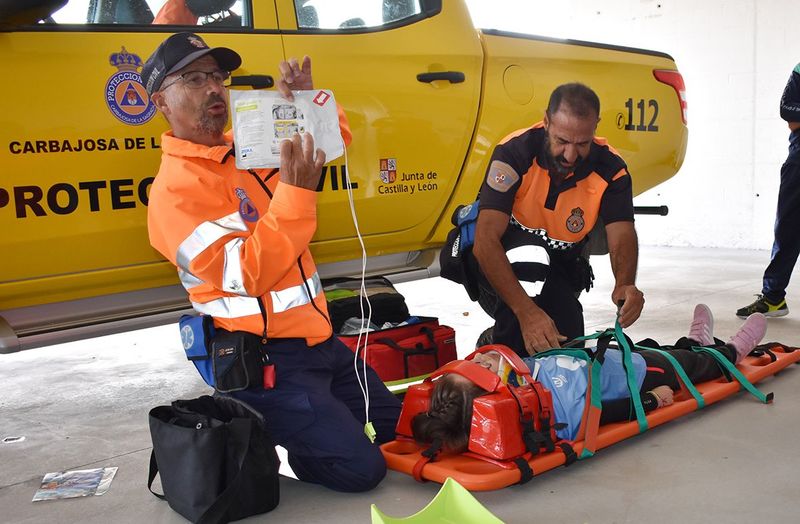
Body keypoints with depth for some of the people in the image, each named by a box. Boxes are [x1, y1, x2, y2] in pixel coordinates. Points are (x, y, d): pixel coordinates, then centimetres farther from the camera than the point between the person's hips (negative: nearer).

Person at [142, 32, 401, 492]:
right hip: (265, 359, -8)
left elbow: (335, 139, 15)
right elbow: (248, 274, -24)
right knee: (360, 468, -12)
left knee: (400, 428, 16)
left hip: (318, 338, 8)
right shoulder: (176, 187, -16)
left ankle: (282, 427, 25)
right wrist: (295, 190, -30)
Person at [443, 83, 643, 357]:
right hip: (494, 258, -4)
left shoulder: (610, 168, -16)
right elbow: (485, 241, -37)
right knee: (531, 255, -36)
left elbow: (622, 235, -24)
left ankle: (494, 340, 19)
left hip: (557, 268, 4)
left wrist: (625, 284, -49)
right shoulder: (515, 151, -28)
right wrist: (527, 311, -49)